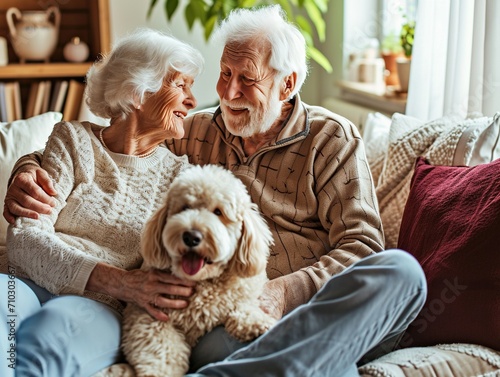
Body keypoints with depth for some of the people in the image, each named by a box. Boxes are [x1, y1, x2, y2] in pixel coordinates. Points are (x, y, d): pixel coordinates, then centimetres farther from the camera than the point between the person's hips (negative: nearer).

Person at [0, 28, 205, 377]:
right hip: (32, 284, 0)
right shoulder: (73, 139, 10)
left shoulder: (177, 174, 14)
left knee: (55, 324, -38)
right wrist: (120, 281, -18)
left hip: (102, 308, 0)